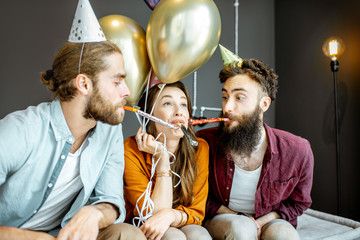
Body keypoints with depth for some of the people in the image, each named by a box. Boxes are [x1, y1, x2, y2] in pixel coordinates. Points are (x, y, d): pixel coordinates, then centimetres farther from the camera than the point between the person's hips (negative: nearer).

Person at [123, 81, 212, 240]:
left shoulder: (200, 148, -9)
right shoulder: (131, 151, -17)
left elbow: (197, 212, -6)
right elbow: (154, 214, -18)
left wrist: (170, 215, -29)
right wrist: (162, 157, -24)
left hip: (183, 226, 3)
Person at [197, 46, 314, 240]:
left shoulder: (297, 151, -17)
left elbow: (298, 203, 2)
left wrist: (260, 222, -13)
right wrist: (235, 216, -15)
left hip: (267, 222, 2)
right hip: (218, 221, -1)